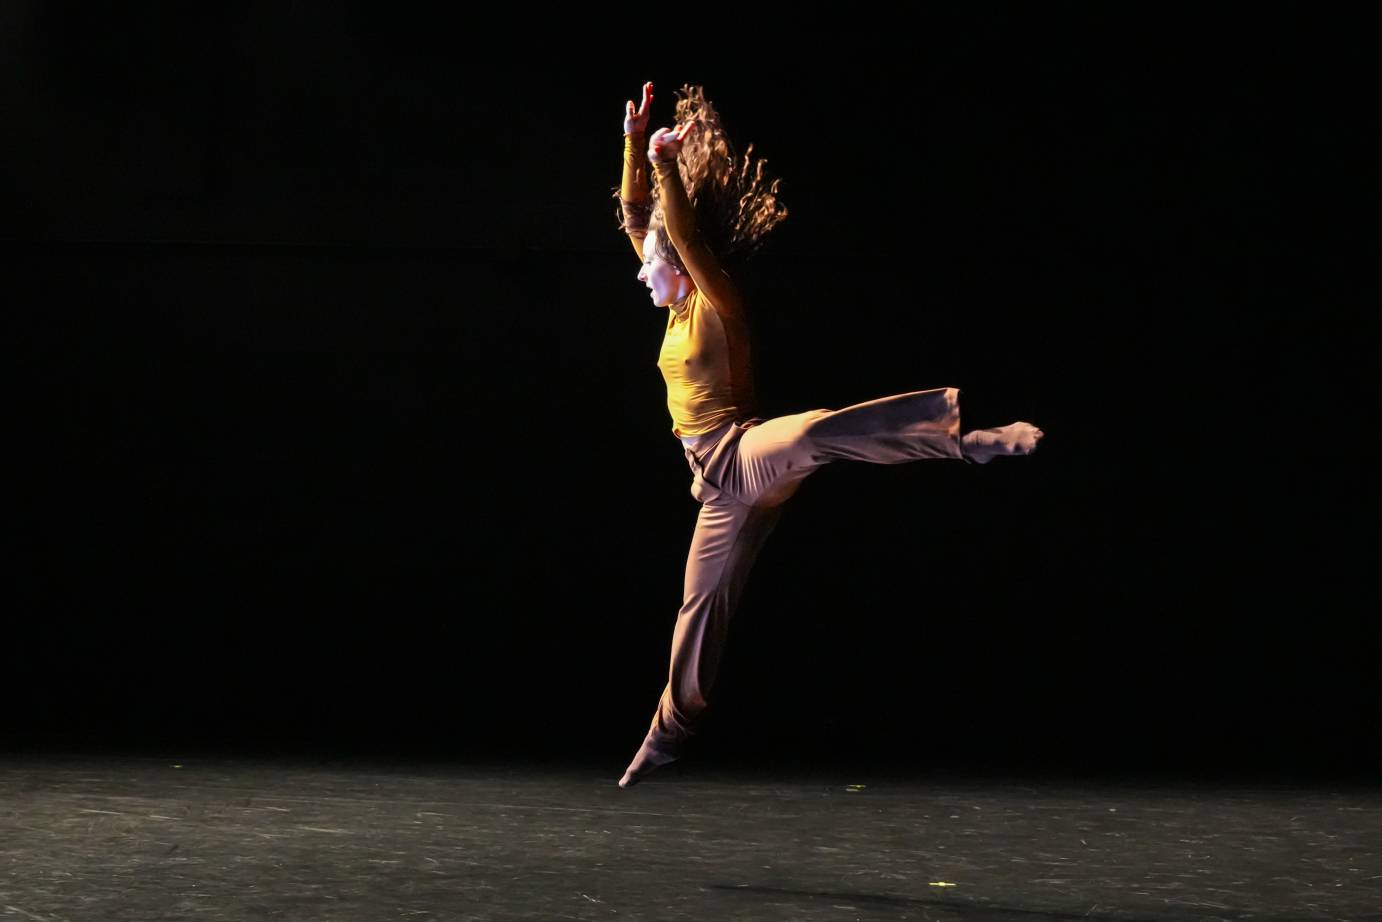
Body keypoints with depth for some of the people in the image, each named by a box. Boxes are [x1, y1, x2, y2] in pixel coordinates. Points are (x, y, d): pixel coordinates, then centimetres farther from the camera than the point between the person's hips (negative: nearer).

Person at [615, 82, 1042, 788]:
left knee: (813, 434, -42)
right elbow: (637, 217, 16)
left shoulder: (717, 303, -6)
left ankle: (964, 434, -49)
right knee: (700, 601, 16)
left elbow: (688, 237, -24)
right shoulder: (679, 307, 15)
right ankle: (670, 731, 28)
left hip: (741, 457, -9)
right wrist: (634, 143, 8)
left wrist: (666, 166, -28)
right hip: (721, 485, 9)